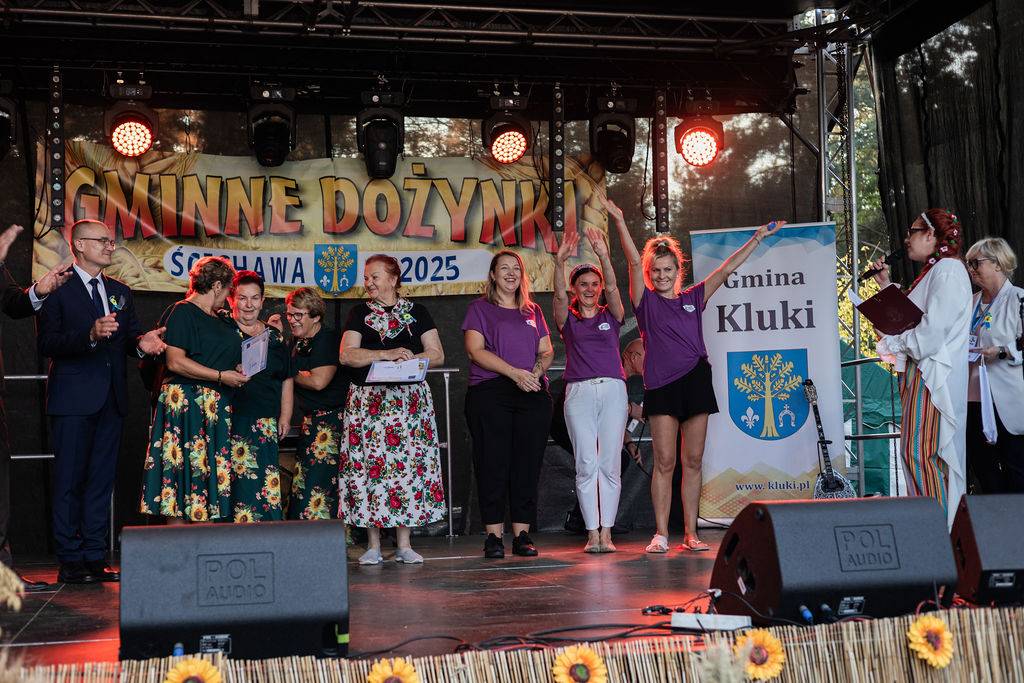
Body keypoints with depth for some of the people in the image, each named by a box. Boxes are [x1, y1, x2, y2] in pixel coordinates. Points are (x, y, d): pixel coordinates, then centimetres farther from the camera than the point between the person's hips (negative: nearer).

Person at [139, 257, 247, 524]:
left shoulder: (223, 320, 19)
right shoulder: (183, 312, -6)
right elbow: (175, 362, -16)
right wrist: (220, 376, -17)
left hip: (217, 408, 9)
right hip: (186, 405, -8)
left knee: (212, 473, 6)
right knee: (183, 473, -7)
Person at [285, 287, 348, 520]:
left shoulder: (328, 339, -14)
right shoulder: (298, 341, 13)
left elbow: (318, 381, -21)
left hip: (332, 418, -9)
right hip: (312, 420, 9)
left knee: (320, 480, -11)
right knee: (302, 479, 6)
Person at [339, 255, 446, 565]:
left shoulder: (417, 312, 12)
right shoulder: (359, 313, 10)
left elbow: (437, 354, 7)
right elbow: (347, 355, -3)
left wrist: (411, 358, -13)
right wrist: (387, 354, -14)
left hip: (410, 399, 1)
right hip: (368, 399, 0)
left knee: (408, 463, -2)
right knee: (369, 463, -5)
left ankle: (404, 544, 6)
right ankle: (373, 545, 4)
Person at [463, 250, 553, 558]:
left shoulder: (533, 311, 20)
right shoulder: (480, 308, 8)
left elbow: (547, 351, 15)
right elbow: (476, 350, -4)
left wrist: (537, 371, -8)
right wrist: (515, 372, -14)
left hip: (533, 393, 3)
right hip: (489, 392, -3)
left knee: (528, 463, -1)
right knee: (493, 462, -6)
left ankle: (522, 533, 3)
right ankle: (494, 534, -2)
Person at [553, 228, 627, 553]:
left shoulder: (611, 315, 12)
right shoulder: (567, 318, 10)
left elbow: (612, 288, -6)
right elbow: (559, 295, -9)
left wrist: (604, 256, -22)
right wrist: (560, 261, -26)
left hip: (612, 389, 1)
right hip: (578, 392, -1)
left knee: (610, 464, -2)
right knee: (586, 465, -4)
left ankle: (606, 532, 1)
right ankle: (592, 533, -1)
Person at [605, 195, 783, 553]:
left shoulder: (692, 298, 14)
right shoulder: (645, 301, 6)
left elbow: (726, 269, 15)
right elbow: (634, 261, -5)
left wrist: (758, 238, 13)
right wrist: (619, 222, -17)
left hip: (696, 380, 3)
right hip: (661, 384, -3)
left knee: (693, 461, 4)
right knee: (664, 462, -6)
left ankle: (690, 533, 9)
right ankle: (661, 534, -1)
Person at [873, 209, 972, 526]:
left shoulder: (948, 270, -11)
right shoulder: (933, 271, 21)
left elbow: (932, 330, -19)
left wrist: (891, 341, -8)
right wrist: (887, 286, 21)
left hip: (933, 377, -10)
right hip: (919, 373, 10)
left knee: (920, 452, -13)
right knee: (919, 452, 9)